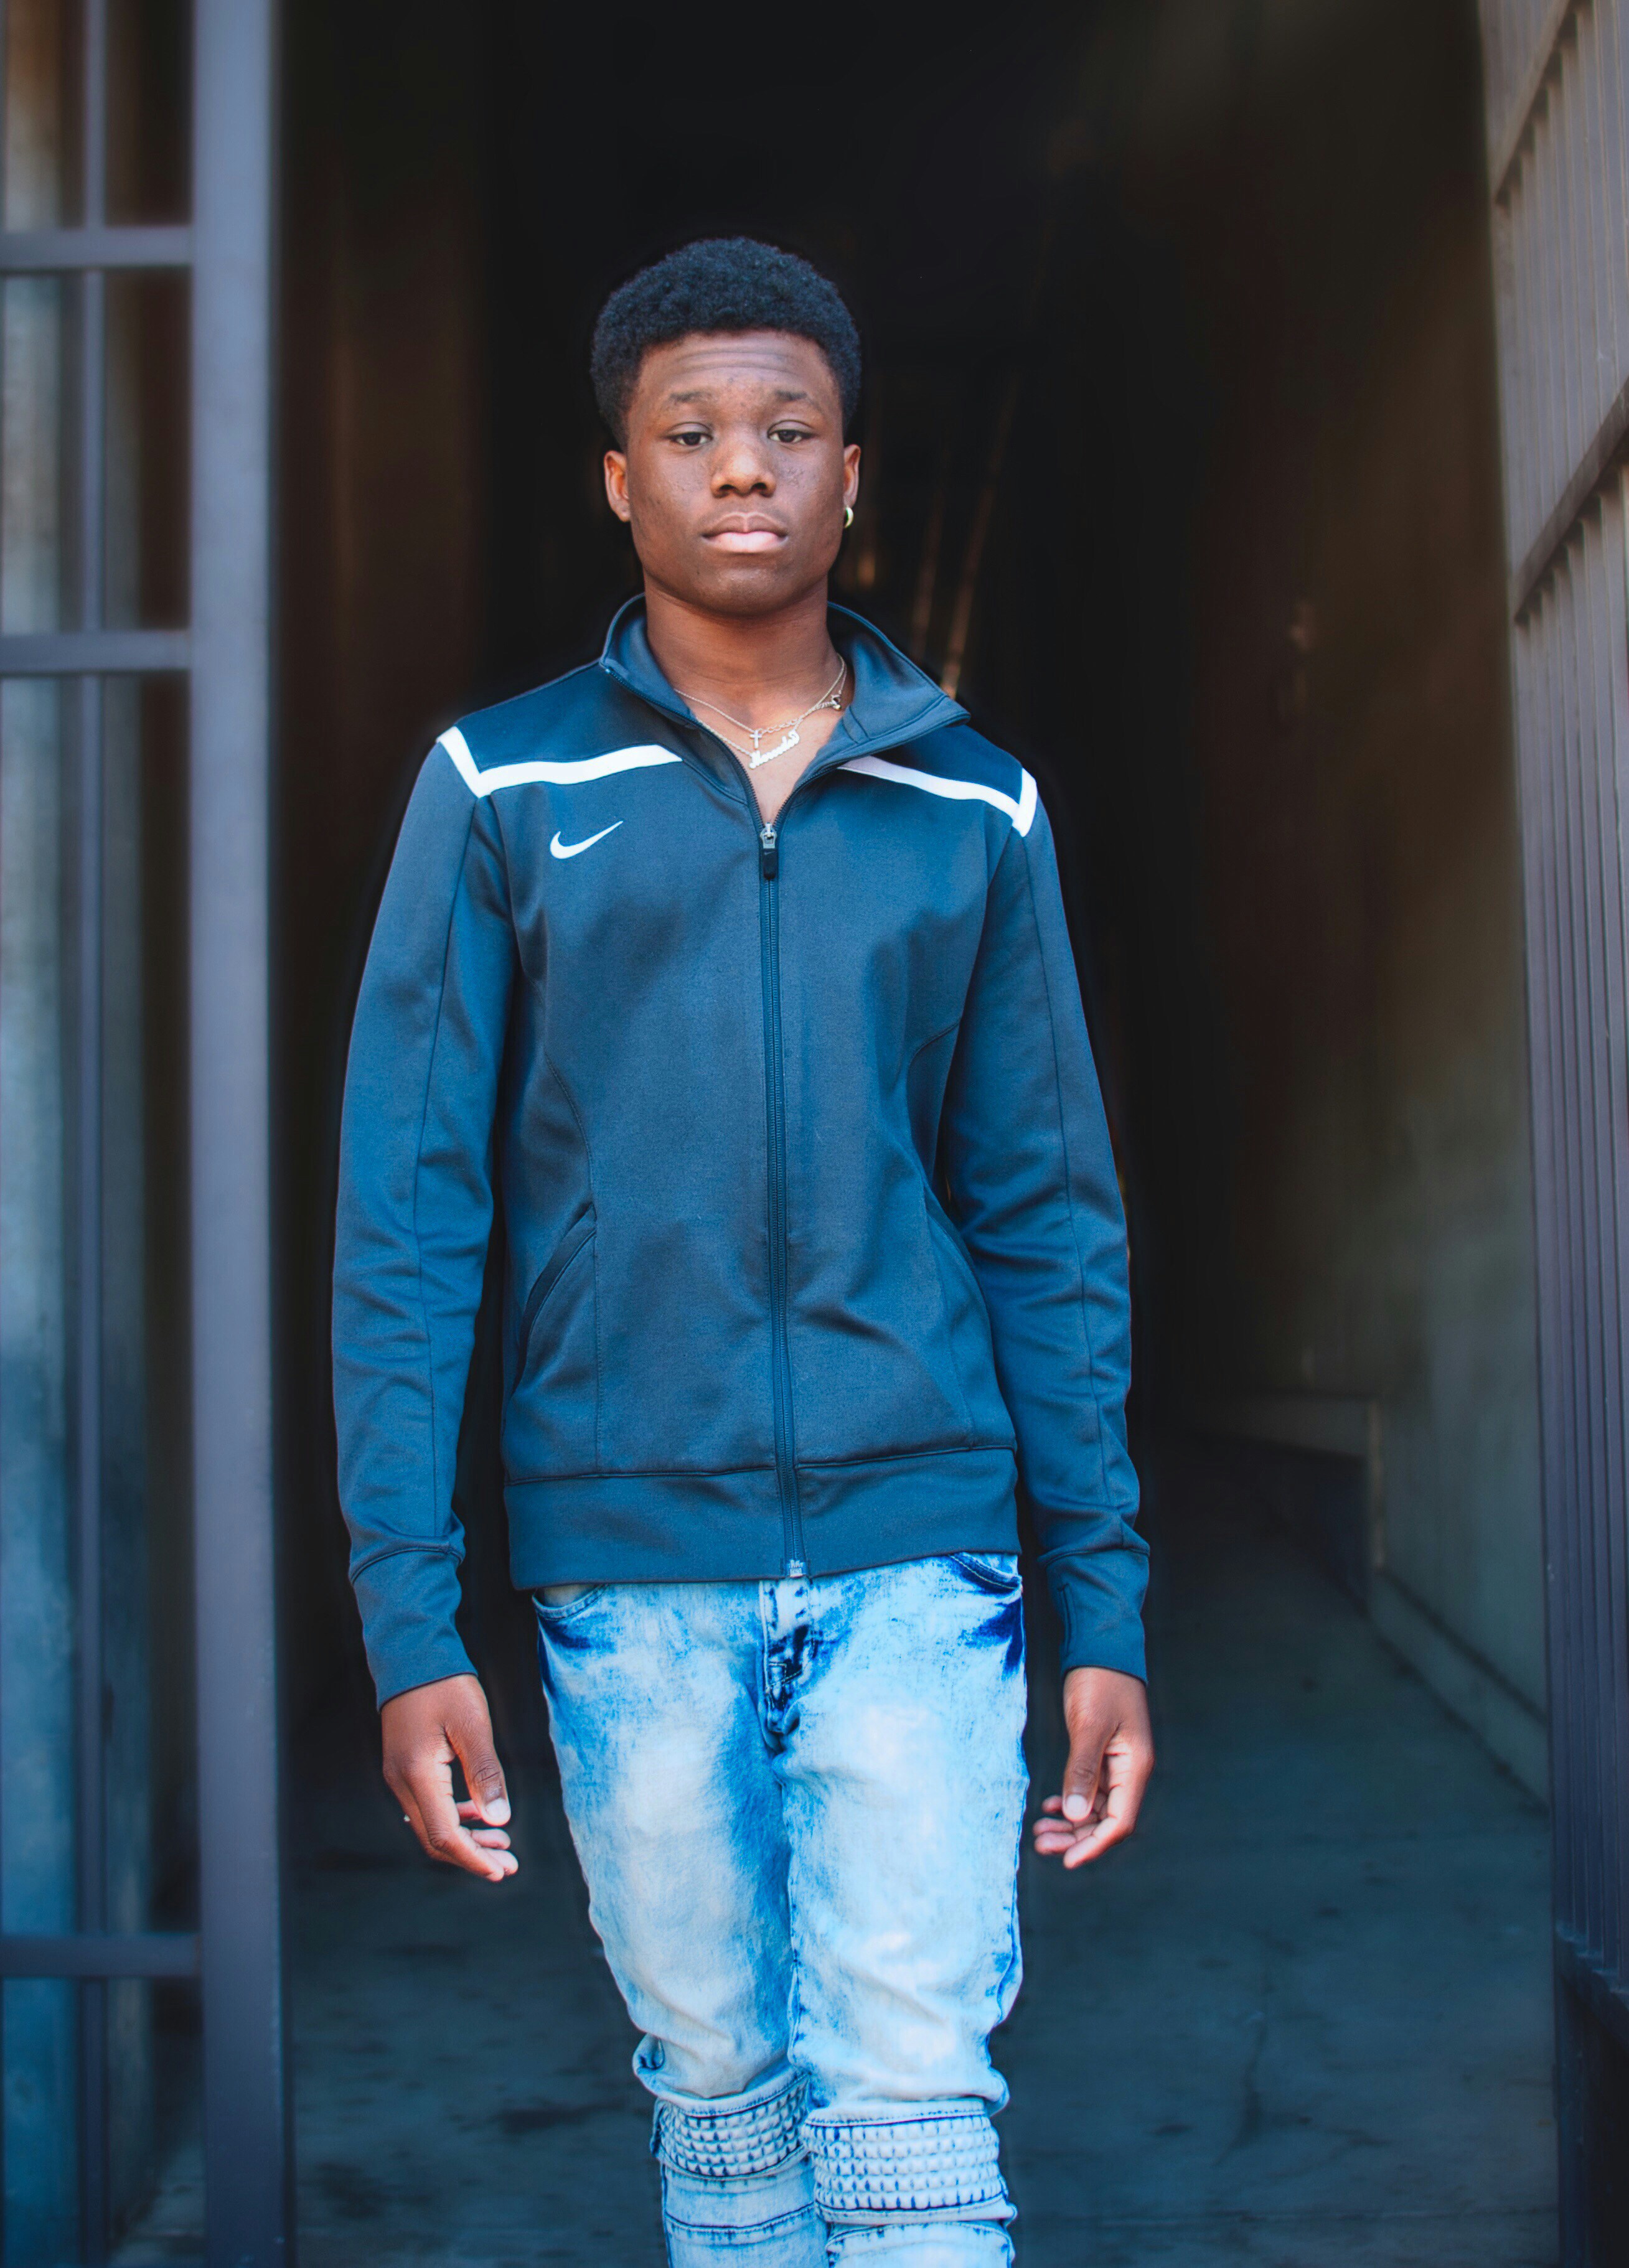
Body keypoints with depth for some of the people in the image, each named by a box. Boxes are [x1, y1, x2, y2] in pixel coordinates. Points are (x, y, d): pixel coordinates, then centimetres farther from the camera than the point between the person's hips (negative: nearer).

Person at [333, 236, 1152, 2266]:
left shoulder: (975, 810, 6)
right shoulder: (502, 790, 1)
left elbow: (1051, 1225, 7)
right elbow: (405, 1220, -1)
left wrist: (1107, 1609, 3)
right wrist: (410, 1618, -7)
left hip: (918, 1554, 0)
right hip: (626, 1564, 0)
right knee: (717, 2090, 13)